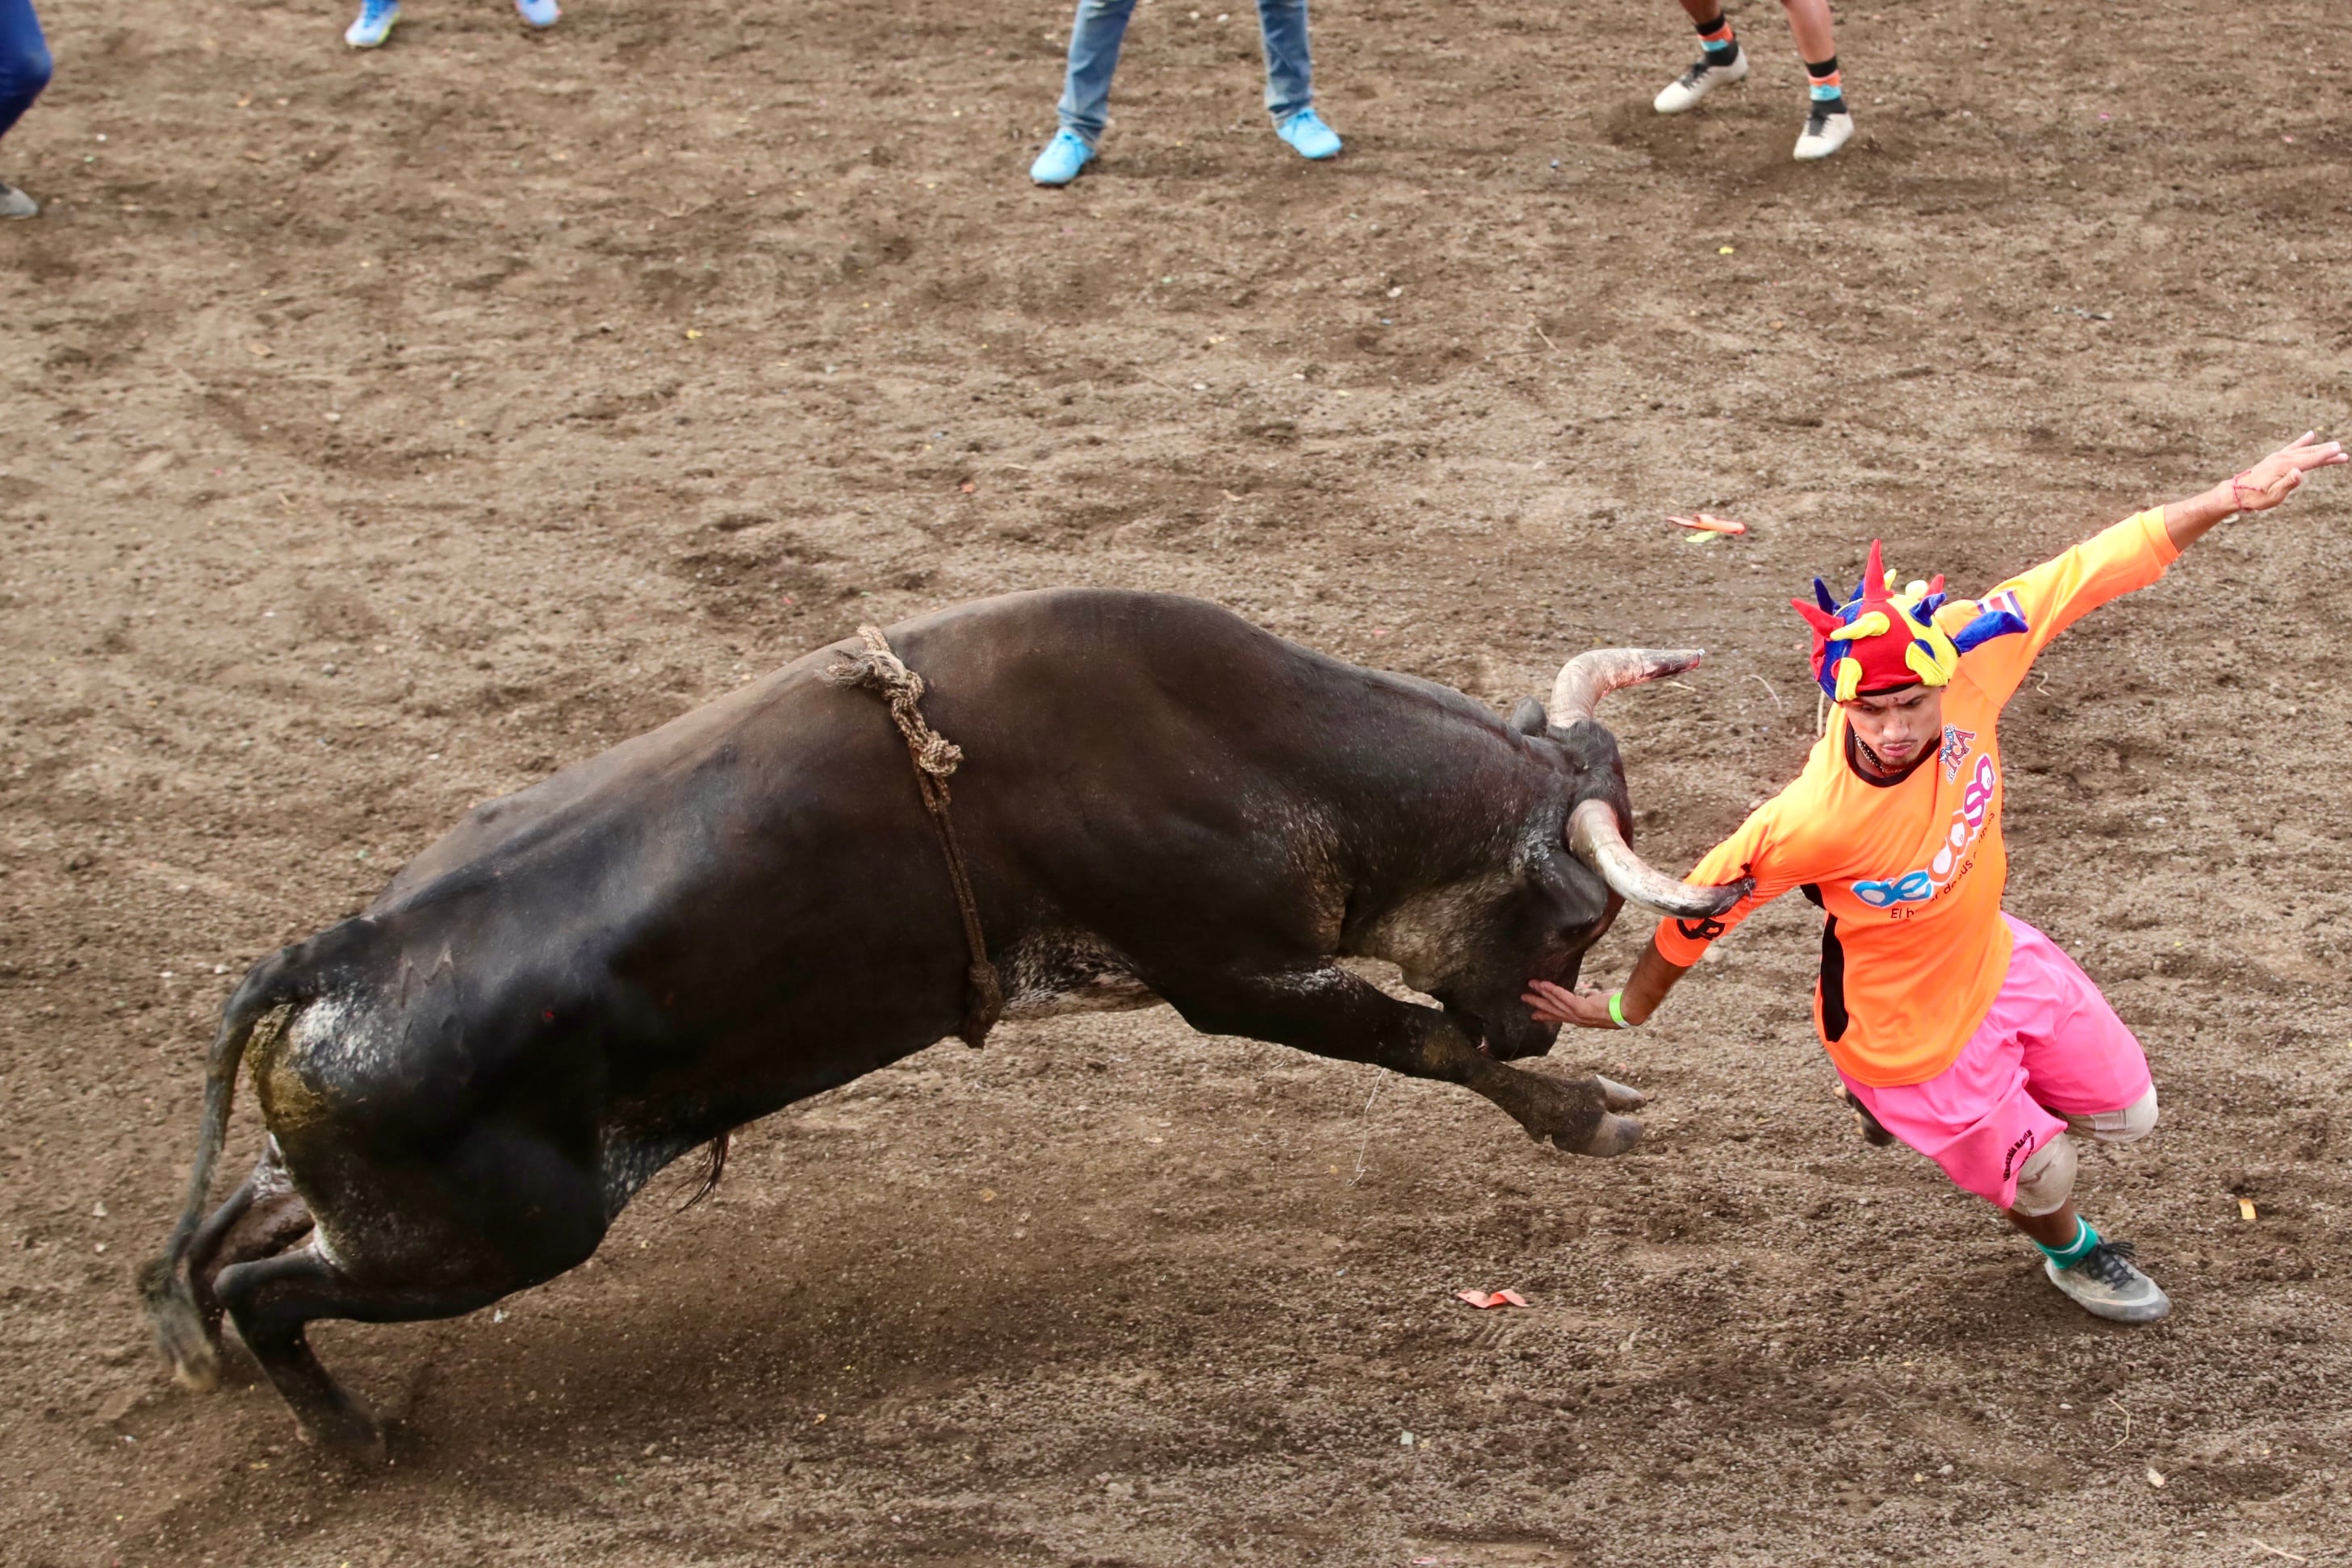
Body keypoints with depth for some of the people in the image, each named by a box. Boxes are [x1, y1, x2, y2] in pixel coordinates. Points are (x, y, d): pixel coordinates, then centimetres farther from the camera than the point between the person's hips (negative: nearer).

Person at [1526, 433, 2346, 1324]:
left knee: (2127, 1115, 22)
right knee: (2038, 1170, 15)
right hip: (1909, 1029, -6)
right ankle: (2068, 1251, 55)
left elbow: (2092, 571, -22)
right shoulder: (1813, 823, -41)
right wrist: (1625, 1012, -11)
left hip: (1994, 955, 6)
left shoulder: (1958, 660, -29)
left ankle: (1902, 1105, 41)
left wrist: (2231, 499, -26)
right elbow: (1700, 910, -26)